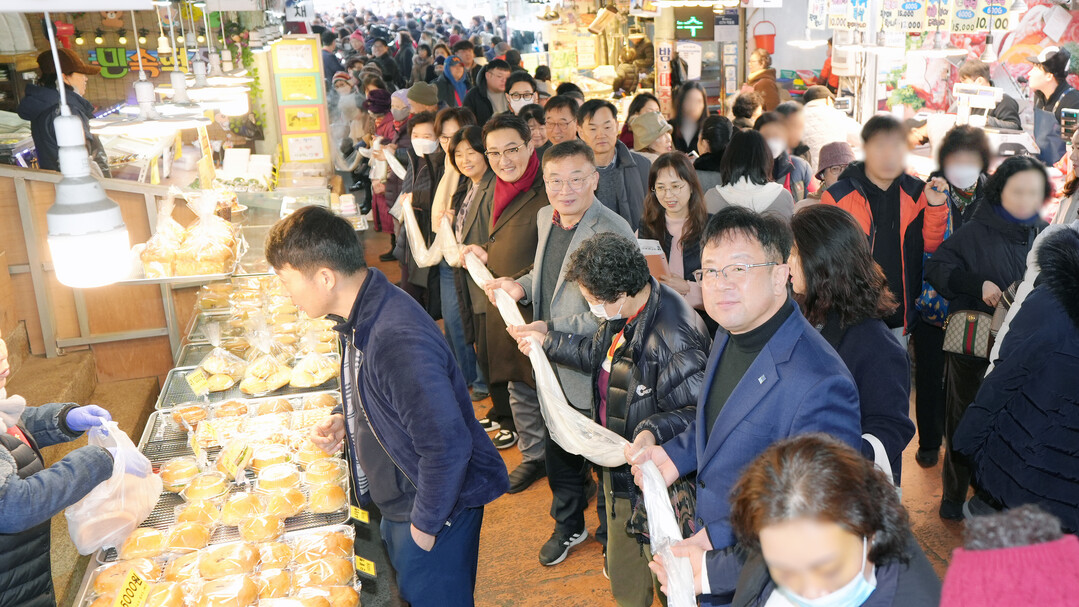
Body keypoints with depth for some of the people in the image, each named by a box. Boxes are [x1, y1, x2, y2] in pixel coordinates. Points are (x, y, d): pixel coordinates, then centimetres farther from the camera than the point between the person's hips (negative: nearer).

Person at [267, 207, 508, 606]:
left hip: (437, 505, -9)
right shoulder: (361, 315, -2)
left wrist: (424, 523, -19)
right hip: (398, 498, 9)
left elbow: (447, 446, -31)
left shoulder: (398, 341, -35)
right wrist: (344, 421, -1)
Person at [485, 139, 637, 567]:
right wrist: (520, 287, -1)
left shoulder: (612, 232, -24)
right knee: (558, 453, 24)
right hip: (552, 364, 8)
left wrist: (553, 330, -29)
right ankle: (568, 527, 47)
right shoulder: (545, 218, 2)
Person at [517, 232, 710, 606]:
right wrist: (547, 342, 23)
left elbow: (697, 410, -28)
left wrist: (654, 431, -42)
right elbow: (601, 353, 18)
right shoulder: (623, 313, -2)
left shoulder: (675, 337, -32)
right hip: (621, 467, 9)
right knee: (623, 574, 28)